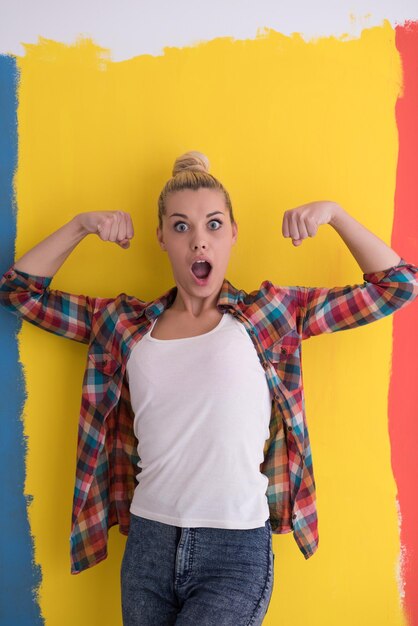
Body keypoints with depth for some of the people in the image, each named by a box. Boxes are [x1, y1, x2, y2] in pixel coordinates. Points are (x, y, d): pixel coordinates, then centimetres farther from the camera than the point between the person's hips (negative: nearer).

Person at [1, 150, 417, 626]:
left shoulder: (270, 314, -1)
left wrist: (333, 213, -7)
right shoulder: (125, 324, 5)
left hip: (236, 555, -3)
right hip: (147, 545, 3)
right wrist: (81, 225, 0)